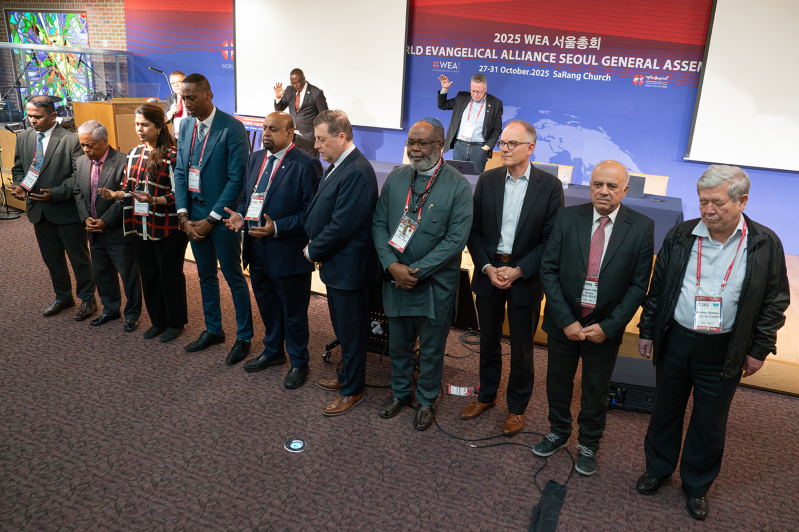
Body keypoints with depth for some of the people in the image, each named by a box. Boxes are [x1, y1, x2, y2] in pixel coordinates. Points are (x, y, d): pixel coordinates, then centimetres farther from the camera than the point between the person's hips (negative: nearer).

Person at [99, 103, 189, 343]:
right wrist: (115, 194, -5)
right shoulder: (134, 154, 9)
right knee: (148, 275, 15)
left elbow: (178, 195, -15)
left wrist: (153, 200, -28)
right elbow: (131, 189, 15)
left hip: (167, 229, -7)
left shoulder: (172, 157, -12)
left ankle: (176, 323, 22)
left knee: (170, 276, 6)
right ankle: (158, 321, 30)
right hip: (140, 227, 7)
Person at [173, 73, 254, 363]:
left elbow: (237, 178, -16)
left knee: (233, 277, 5)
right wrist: (183, 216, -2)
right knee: (206, 275, 18)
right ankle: (213, 330, 34)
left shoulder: (231, 128, -14)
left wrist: (211, 219, -16)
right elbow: (180, 172, 8)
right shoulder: (186, 125, 6)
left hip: (221, 214, -6)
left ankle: (244, 337, 20)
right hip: (194, 212, 6)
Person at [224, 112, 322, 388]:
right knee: (267, 305, 23)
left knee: (293, 312, 8)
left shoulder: (306, 164, -16)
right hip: (257, 249, 7)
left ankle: (298, 362, 28)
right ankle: (273, 351, 44)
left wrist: (277, 228, -25)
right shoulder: (256, 158, 9)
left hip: (289, 253, -7)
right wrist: (241, 216, -4)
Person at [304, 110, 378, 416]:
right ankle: (346, 376, 41)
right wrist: (314, 246, 2)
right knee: (342, 328, 23)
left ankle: (352, 391, 24)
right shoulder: (337, 166, 8)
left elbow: (341, 226, -25)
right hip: (334, 264, 9)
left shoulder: (357, 173, -24)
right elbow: (319, 210, 15)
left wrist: (313, 251, -11)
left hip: (348, 268, -9)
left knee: (351, 331, 7)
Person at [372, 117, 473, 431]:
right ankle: (400, 392, 43)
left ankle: (426, 401, 36)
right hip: (396, 280, 4)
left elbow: (456, 239, -16)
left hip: (435, 284, -3)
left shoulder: (458, 187, -11)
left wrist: (418, 270, -18)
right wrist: (392, 266, -13)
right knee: (398, 344, 19)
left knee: (431, 349, 13)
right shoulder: (395, 179, 2)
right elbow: (379, 224, 1)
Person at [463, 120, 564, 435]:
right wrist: (487, 267, -11)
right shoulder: (487, 180, 1)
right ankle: (486, 395, 38)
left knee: (521, 348, 10)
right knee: (488, 341, 17)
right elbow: (475, 230, 2)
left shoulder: (549, 186, -8)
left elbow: (551, 240, -9)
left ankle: (517, 407, 30)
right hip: (489, 272, 3)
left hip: (525, 277, -3)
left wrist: (518, 271, -16)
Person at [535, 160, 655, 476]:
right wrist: (565, 320, -13)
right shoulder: (567, 218, -6)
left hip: (605, 328, -1)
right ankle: (558, 431, 44)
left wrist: (608, 327, -13)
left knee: (596, 391, 16)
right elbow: (549, 270, -6)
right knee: (558, 382, 18)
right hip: (563, 322, 1)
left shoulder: (641, 228, -8)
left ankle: (588, 444, 39)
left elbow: (638, 284, -7)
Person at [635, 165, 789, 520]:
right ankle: (658, 469, 38)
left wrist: (759, 349, 0)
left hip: (723, 351, -1)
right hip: (674, 341, 2)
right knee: (666, 410, 17)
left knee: (710, 423, 12)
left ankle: (697, 485, 34)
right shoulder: (680, 236, -4)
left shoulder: (765, 244, -8)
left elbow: (775, 301, 0)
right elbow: (657, 288, 3)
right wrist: (647, 331, 5)